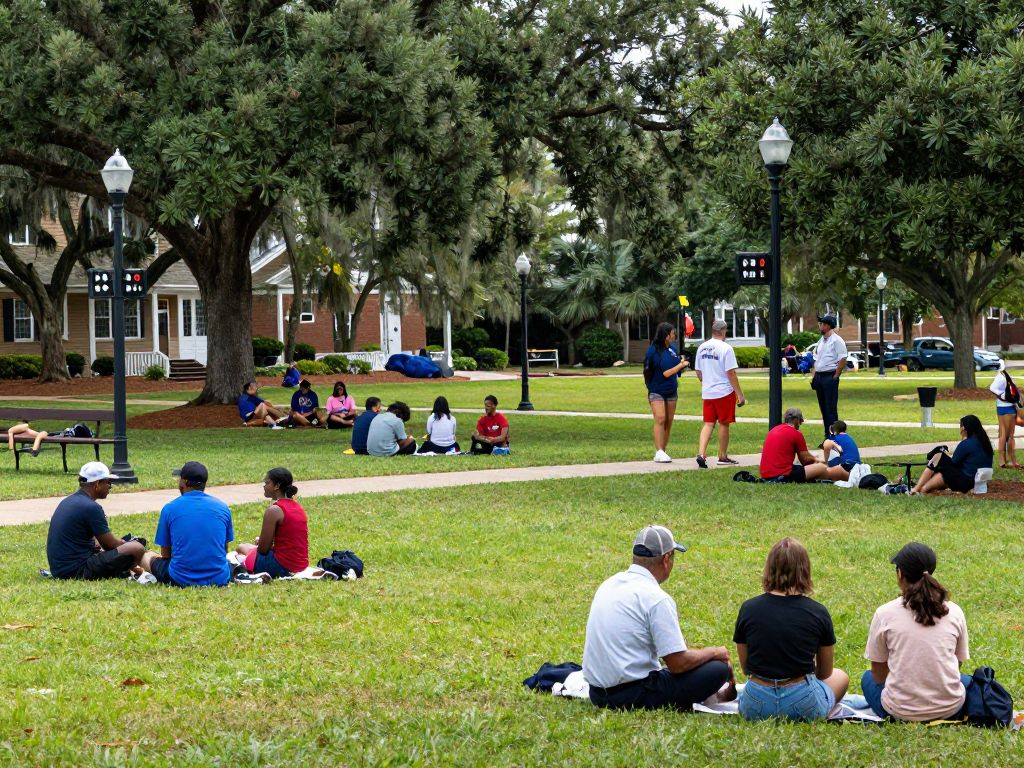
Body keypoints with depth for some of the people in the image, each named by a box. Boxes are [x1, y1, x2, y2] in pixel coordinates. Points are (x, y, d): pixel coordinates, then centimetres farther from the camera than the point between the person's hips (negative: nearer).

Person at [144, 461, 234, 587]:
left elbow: (165, 554, 5)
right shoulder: (222, 507, 2)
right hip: (219, 580, 2)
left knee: (152, 560, 27)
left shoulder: (169, 508, -4)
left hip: (180, 580, -2)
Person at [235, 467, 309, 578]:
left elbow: (263, 549, -14)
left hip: (281, 567, -9)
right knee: (241, 547, 25)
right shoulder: (298, 507, 9)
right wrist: (262, 542, 12)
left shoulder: (273, 511, -17)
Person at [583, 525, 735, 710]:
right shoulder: (657, 599, -17)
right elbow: (678, 663, -17)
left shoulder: (609, 584, 8)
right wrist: (715, 652, 3)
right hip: (632, 697, -9)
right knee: (718, 669, -7)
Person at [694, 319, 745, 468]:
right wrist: (740, 394, -11)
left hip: (707, 393, 5)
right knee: (724, 424, 7)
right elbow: (731, 373, -15)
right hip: (724, 392, -5)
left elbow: (698, 372, 14)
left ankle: (701, 453, -11)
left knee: (708, 424, 6)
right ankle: (723, 456, 17)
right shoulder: (725, 348, -13)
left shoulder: (702, 348, 6)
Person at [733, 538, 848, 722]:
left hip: (756, 707, 3)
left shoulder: (748, 609, -5)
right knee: (841, 677, 31)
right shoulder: (818, 613, -8)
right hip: (802, 705, -3)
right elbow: (825, 672, 6)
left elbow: (745, 668, 6)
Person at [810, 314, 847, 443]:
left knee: (831, 408, -8)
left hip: (830, 376, -9)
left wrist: (835, 377, -15)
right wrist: (814, 377, 14)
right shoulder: (821, 340, 17)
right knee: (823, 408, 10)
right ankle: (827, 436, 15)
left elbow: (843, 360, -14)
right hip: (819, 376, 9)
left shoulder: (836, 340, -9)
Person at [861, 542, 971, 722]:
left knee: (868, 678, 31)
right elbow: (957, 665, 10)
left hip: (900, 711, -2)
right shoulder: (954, 612, -1)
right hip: (949, 710, 2)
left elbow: (879, 675, 3)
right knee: (966, 680, 37)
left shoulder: (885, 614, -6)